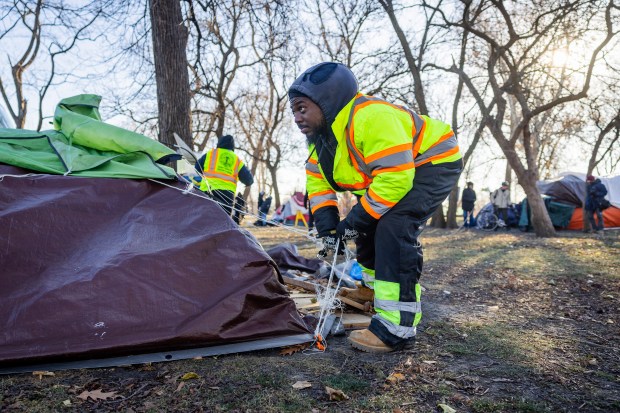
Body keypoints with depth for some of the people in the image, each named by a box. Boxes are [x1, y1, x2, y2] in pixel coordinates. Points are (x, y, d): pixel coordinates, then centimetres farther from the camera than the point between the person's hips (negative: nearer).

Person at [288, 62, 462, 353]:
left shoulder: (370, 118, -34)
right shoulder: (319, 134, -3)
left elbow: (394, 178, -36)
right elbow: (317, 184, 0)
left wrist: (355, 220, -28)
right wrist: (327, 227, -13)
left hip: (434, 162, -9)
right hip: (394, 171, 10)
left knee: (393, 227, -26)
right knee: (367, 226, 8)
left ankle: (396, 326, -21)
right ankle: (374, 288, 30)